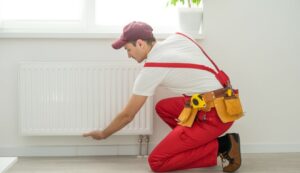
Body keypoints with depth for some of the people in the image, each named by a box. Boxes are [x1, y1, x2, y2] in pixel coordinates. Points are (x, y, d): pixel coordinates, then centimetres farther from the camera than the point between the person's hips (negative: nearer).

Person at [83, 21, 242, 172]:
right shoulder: (177, 37, 7)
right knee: (162, 107, 24)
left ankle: (221, 146, -6)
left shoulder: (151, 69, -10)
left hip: (215, 115, -9)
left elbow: (127, 115, 0)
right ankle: (203, 141, 10)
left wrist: (103, 134, 15)